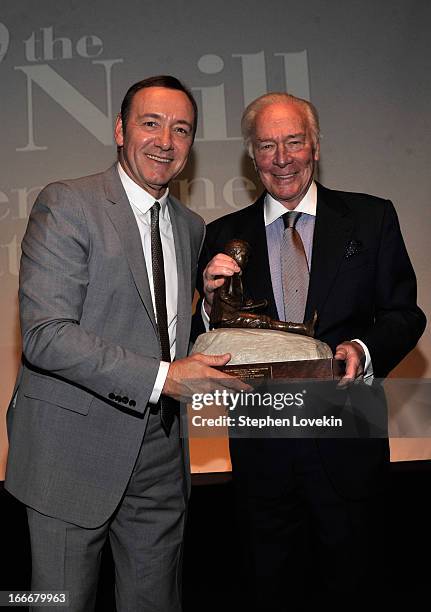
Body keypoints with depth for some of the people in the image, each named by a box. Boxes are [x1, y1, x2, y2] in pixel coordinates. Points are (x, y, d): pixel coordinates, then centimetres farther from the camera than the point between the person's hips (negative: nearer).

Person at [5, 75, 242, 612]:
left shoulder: (191, 226, 11)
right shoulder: (66, 204, -10)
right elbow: (44, 334, -20)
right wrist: (162, 376, -25)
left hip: (160, 452, 6)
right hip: (74, 446, -5)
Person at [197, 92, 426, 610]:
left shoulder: (371, 218, 0)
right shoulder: (225, 236, 3)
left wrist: (365, 351, -18)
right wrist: (212, 302, -16)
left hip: (347, 443, 0)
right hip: (261, 446, 1)